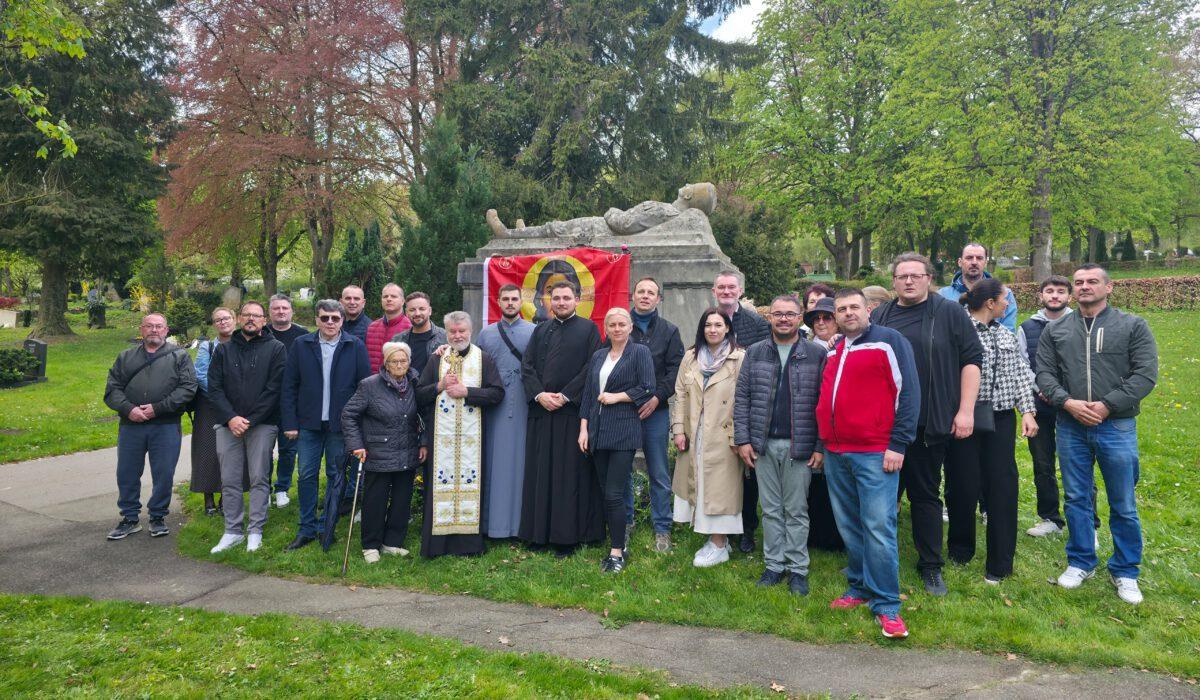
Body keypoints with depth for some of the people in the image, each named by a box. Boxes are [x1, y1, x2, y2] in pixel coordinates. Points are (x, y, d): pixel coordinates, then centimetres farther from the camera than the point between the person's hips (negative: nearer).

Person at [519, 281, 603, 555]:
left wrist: (565, 396, -12)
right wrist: (539, 394, -9)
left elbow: (592, 368, -6)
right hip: (541, 411, 4)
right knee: (540, 472, 6)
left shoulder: (588, 329, 2)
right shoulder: (540, 331, 15)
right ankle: (539, 532, 14)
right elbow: (527, 366, 8)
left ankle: (568, 535, 6)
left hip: (573, 412, -4)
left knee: (569, 474, -1)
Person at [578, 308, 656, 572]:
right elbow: (588, 393, 15)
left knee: (614, 494, -9)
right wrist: (584, 428, 8)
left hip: (624, 432, -6)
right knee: (607, 493, 8)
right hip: (598, 432, 6)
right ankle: (618, 543, 19)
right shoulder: (598, 356, 16)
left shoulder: (640, 352, 0)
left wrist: (616, 397, -9)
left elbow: (648, 389, -8)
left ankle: (617, 553, 0)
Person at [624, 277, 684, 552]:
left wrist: (657, 397, -11)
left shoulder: (669, 331, 6)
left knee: (659, 473, 4)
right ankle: (625, 521, 24)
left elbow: (675, 369, 0)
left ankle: (662, 529, 14)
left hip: (655, 409, -1)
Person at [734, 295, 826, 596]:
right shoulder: (755, 353, 7)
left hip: (799, 446, -2)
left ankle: (797, 568, 16)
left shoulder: (817, 354, -1)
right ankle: (774, 564, 21)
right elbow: (742, 398, 6)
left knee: (796, 511, 6)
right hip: (764, 444, 3)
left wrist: (821, 446, -8)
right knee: (771, 509, 11)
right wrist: (742, 439, -1)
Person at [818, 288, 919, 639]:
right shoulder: (833, 351, 18)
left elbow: (908, 392, -8)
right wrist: (821, 445, 19)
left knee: (878, 528, -7)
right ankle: (859, 589, 26)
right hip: (835, 455, 7)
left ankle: (886, 605, 2)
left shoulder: (889, 341, -3)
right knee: (848, 527, 12)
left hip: (875, 453, -7)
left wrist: (898, 445, -13)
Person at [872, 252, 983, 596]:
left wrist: (965, 410, -8)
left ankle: (931, 566, 22)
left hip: (930, 425, -2)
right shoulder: (879, 316, 9)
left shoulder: (949, 313, 0)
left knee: (925, 494, 8)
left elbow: (971, 359, -2)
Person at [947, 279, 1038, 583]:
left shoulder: (1007, 336, 14)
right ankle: (960, 551, 26)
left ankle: (1000, 563, 13)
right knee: (964, 486, 5)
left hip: (1001, 419, 5)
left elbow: (1021, 376, 13)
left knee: (1002, 488, 3)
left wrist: (1027, 411, 4)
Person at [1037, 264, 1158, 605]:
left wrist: (1107, 405, -16)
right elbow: (1045, 374, 3)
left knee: (1123, 506, 6)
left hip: (1117, 426, -2)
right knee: (1077, 499, 11)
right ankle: (1081, 562, 26)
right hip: (1070, 427, 2)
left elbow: (1146, 374, -7)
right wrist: (1068, 403, -14)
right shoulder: (1055, 331, 7)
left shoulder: (1133, 326, 1)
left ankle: (1125, 571, 22)